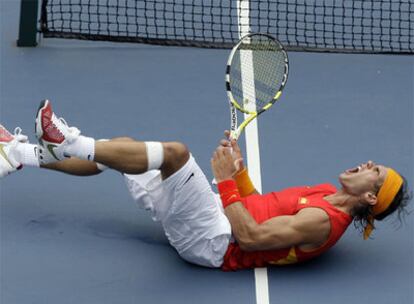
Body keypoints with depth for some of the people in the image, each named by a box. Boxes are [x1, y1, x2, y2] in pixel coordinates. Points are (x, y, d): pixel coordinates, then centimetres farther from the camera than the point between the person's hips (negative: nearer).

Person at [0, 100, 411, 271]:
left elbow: (252, 236, -24)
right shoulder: (326, 195, 14)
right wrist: (238, 168, 9)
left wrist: (226, 180, -18)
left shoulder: (323, 221, -15)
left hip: (211, 241, -9)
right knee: (120, 147, 7)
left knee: (174, 151, -29)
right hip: (215, 216, 9)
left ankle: (67, 143, -18)